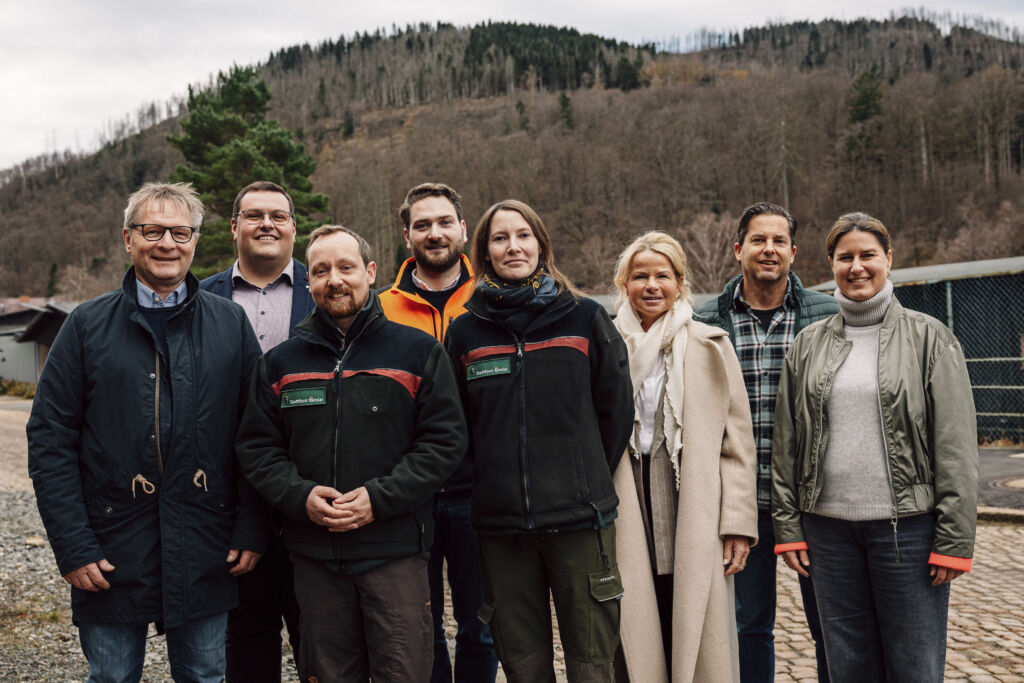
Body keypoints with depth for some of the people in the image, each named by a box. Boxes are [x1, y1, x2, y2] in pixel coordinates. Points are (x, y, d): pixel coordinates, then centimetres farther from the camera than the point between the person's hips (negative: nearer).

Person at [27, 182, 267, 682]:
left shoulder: (231, 323, 4)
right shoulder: (87, 326, 1)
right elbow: (50, 440, -2)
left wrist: (252, 531, -2)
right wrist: (73, 547, -8)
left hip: (205, 557, 1)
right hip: (111, 555, -1)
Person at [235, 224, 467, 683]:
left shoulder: (418, 352, 1)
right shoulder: (280, 362, 10)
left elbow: (444, 440, -4)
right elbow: (256, 447, 9)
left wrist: (379, 498, -13)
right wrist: (300, 495, -9)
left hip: (395, 550, -2)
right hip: (314, 557, 3)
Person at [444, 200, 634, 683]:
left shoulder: (585, 319, 1)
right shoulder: (465, 333, 6)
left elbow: (617, 409, 5)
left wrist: (588, 479, 7)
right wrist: (489, 486, 8)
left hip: (580, 519, -1)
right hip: (499, 522, 2)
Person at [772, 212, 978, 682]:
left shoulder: (929, 338, 0)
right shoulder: (808, 345, 8)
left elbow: (956, 446, -3)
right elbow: (786, 443, 10)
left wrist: (954, 540, -8)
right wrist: (788, 527, 5)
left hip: (908, 525, -3)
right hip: (829, 528, 3)